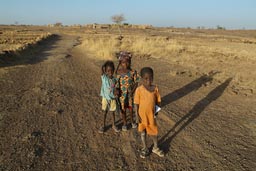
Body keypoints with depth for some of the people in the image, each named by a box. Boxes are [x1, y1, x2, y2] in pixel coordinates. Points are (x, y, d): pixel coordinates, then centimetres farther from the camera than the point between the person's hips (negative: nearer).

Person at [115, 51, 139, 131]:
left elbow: (136, 83, -6)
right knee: (123, 109, 13)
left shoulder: (133, 72, -10)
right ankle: (124, 123, 33)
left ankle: (132, 121, 42)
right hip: (122, 94, 0)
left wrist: (132, 91, -17)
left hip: (130, 94, 1)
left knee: (131, 108, 17)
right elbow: (117, 83, -6)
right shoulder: (119, 73, -10)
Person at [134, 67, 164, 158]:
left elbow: (158, 101, 3)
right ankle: (145, 149, 36)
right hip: (142, 115, -2)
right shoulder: (139, 89, -14)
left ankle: (155, 148, 40)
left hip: (151, 114, 2)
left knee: (154, 131, 16)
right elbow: (136, 103, -9)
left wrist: (157, 110, -7)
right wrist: (137, 115, -9)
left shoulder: (155, 88, -7)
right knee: (143, 132, 16)